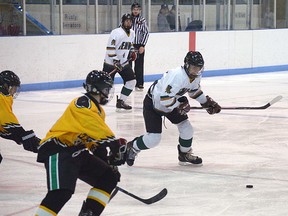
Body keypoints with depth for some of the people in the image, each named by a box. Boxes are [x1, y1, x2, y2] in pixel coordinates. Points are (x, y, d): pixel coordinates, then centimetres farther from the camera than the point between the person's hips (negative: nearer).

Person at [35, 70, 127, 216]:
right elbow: (95, 127, -25)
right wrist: (114, 143, -23)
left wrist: (106, 158, 16)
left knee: (110, 178, 8)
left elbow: (95, 139, 25)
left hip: (76, 152, 10)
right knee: (63, 191, -30)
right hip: (57, 150, -10)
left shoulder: (98, 110, 21)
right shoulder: (83, 103, -11)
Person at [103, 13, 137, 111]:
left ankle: (120, 102, 12)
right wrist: (115, 61, -27)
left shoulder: (132, 33, 7)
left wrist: (132, 52, 7)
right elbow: (110, 48, -23)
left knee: (131, 81, 2)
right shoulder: (117, 33, -20)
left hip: (123, 62, 8)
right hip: (110, 62, -8)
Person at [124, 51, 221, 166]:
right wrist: (180, 104, -29)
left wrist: (208, 103, 10)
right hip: (153, 104, -8)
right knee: (153, 139, -10)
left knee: (186, 128, 3)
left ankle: (185, 155, 26)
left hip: (172, 103, 8)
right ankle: (131, 148, 16)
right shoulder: (177, 76, -36)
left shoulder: (195, 77, -7)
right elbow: (164, 98, -38)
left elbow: (195, 91, 15)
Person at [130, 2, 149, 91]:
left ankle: (139, 84, 7)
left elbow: (146, 33, 1)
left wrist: (142, 46, -7)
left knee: (139, 66, 1)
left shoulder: (142, 20, 2)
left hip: (139, 46, -1)